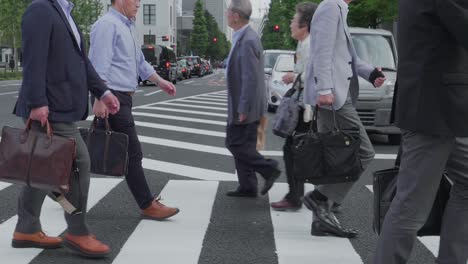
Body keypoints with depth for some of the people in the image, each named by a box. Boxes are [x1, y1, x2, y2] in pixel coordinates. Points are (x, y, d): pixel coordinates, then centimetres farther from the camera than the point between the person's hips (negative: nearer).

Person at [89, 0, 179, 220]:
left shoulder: (127, 26, 20)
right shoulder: (107, 25, -12)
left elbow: (139, 61, 28)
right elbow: (99, 65, -20)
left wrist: (160, 81, 25)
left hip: (123, 97, 10)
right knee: (132, 153, -7)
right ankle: (147, 205, -2)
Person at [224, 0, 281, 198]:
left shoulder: (247, 42, -21)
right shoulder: (245, 37, 10)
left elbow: (251, 78, -25)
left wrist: (242, 109, -22)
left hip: (245, 107, -10)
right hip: (244, 106, 10)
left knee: (236, 144, -3)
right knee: (242, 145, 13)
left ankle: (268, 169, 3)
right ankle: (247, 187, 18)